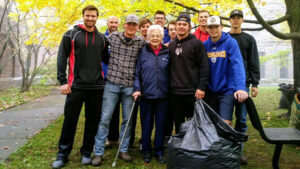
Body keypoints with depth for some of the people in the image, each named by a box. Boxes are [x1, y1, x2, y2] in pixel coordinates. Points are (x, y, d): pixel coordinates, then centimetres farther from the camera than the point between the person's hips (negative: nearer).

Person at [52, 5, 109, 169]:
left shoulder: (101, 38, 12)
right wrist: (63, 81, -9)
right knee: (70, 120, 3)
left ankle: (86, 152, 23)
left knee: (93, 121, 8)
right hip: (76, 86, -3)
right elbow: (61, 58, -2)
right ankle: (63, 154, 17)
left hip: (96, 87, 3)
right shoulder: (71, 35, 3)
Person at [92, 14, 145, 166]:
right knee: (105, 119, -1)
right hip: (112, 84, -1)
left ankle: (123, 150, 24)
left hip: (129, 86, 2)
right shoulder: (113, 37, 3)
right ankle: (98, 153, 9)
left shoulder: (140, 42, 3)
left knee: (127, 119, 9)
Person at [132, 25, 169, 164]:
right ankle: (146, 151, 24)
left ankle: (159, 151, 24)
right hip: (146, 94, 0)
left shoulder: (167, 53, 4)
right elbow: (137, 72, 3)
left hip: (162, 95, 1)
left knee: (160, 124, 9)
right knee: (146, 124, 8)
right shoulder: (143, 52, 2)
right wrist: (137, 88, -8)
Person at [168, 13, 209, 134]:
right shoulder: (171, 45, 14)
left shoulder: (196, 43, -3)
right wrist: (169, 86, 11)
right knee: (178, 125, 13)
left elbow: (204, 67, -7)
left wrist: (201, 87, -14)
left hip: (192, 92, -5)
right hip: (174, 92, 5)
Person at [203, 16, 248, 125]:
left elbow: (237, 65, -20)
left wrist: (241, 87, -32)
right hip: (210, 91, 4)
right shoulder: (205, 45, 4)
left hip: (227, 90, -4)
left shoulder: (230, 42, -8)